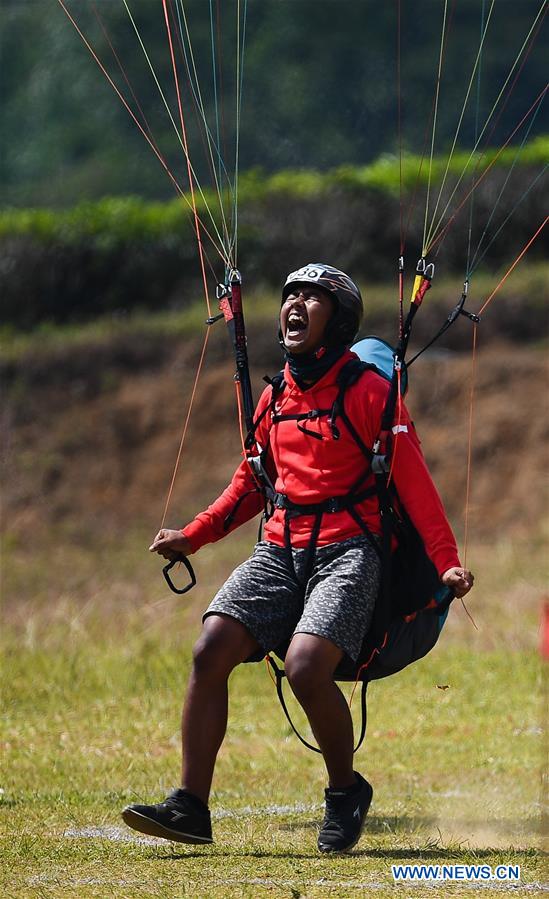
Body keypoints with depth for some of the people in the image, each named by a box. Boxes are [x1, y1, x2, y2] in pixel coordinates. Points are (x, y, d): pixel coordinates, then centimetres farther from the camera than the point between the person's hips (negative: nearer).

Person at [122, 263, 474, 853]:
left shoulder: (368, 393, -3)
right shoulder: (274, 400, 16)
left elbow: (413, 482, -7)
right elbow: (251, 485, 27)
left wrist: (446, 561, -17)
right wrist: (192, 537, 18)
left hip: (346, 553, -6)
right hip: (279, 552, 6)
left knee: (306, 666, -28)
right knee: (211, 650, -16)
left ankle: (346, 792, -2)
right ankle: (190, 806, -13)